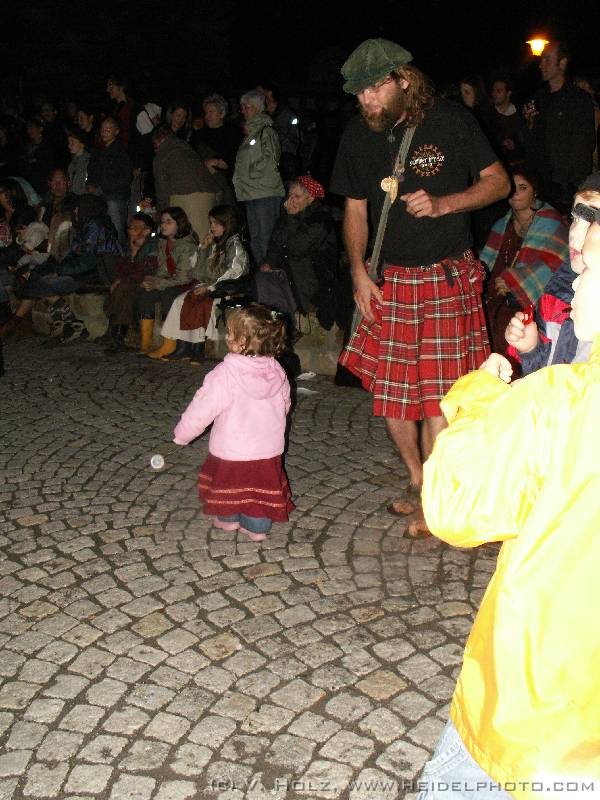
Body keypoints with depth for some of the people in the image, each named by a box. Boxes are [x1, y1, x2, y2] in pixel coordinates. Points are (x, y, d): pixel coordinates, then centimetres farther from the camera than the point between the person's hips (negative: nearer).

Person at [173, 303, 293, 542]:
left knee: (228, 484, 21)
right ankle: (258, 526, 29)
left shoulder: (224, 374, -23)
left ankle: (228, 519, 39)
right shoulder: (276, 372, -7)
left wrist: (182, 435, -1)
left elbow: (201, 410, -16)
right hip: (268, 450, 3)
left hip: (231, 452, -3)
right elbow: (285, 406, 9)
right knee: (260, 486, 19)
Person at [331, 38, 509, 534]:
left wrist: (442, 204, -17)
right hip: (389, 280, 4)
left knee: (437, 393, -4)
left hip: (449, 277, -4)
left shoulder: (451, 121, -7)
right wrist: (359, 272, 0)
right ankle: (417, 479, 29)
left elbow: (498, 182, -1)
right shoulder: (358, 137, 4)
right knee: (389, 390, 8)